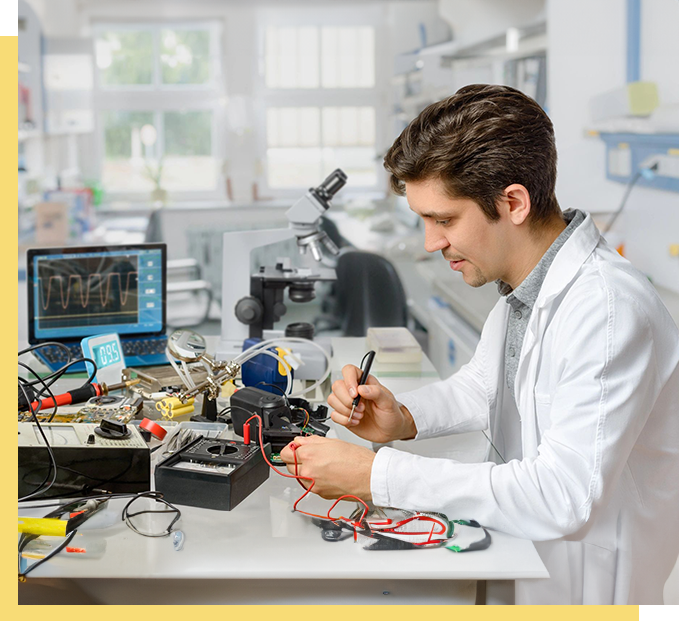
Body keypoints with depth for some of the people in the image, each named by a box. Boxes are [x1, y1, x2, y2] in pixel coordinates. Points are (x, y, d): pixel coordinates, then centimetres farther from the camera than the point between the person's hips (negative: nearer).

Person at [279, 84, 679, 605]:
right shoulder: (523, 282, 2)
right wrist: (404, 419, -3)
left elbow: (562, 500, -31)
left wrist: (376, 474, -28)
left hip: (579, 588, -7)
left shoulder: (609, 312, -26)